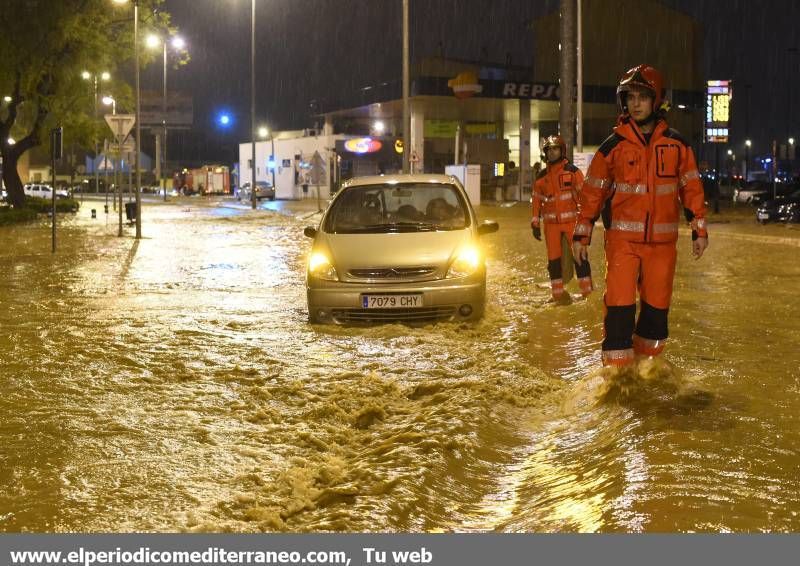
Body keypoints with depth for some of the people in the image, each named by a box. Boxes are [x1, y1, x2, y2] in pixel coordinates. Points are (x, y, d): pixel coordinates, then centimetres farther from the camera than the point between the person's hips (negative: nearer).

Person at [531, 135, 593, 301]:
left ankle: (587, 293, -2)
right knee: (554, 260, 5)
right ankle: (558, 296, 13)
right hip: (551, 223, 3)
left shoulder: (572, 171, -1)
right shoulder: (541, 176, 10)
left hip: (572, 220, -3)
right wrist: (535, 224, 9)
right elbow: (536, 200, 13)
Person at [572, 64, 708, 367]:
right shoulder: (613, 145, 1)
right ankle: (617, 370, -4)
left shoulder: (675, 144, 4)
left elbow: (691, 187, 9)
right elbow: (593, 191, 4)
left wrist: (699, 229, 7)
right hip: (622, 239, -2)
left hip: (662, 240, 2)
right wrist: (581, 234, 3)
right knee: (619, 305, -9)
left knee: (657, 304, 9)